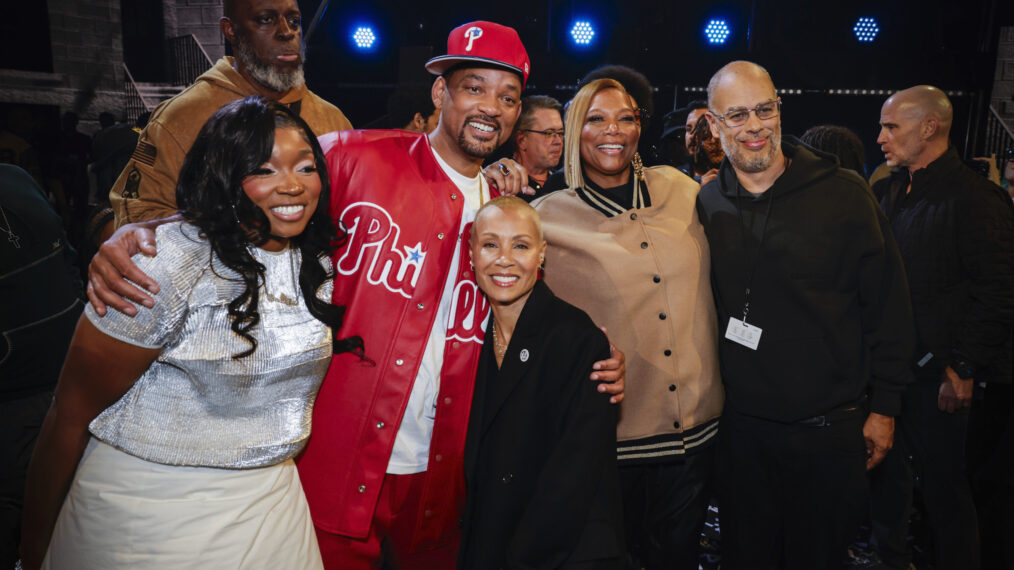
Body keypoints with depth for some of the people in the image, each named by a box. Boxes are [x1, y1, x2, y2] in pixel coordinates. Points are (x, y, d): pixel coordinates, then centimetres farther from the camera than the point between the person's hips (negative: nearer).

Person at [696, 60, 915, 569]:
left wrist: (884, 406, -2)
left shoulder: (843, 193, -8)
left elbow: (888, 304, -4)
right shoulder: (708, 204, -1)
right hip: (742, 427, 2)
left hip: (830, 430, -2)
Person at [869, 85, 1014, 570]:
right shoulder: (888, 192, 9)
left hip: (936, 375, -7)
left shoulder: (972, 198, -13)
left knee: (943, 488, 6)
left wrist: (965, 368, -16)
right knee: (887, 472, 20)